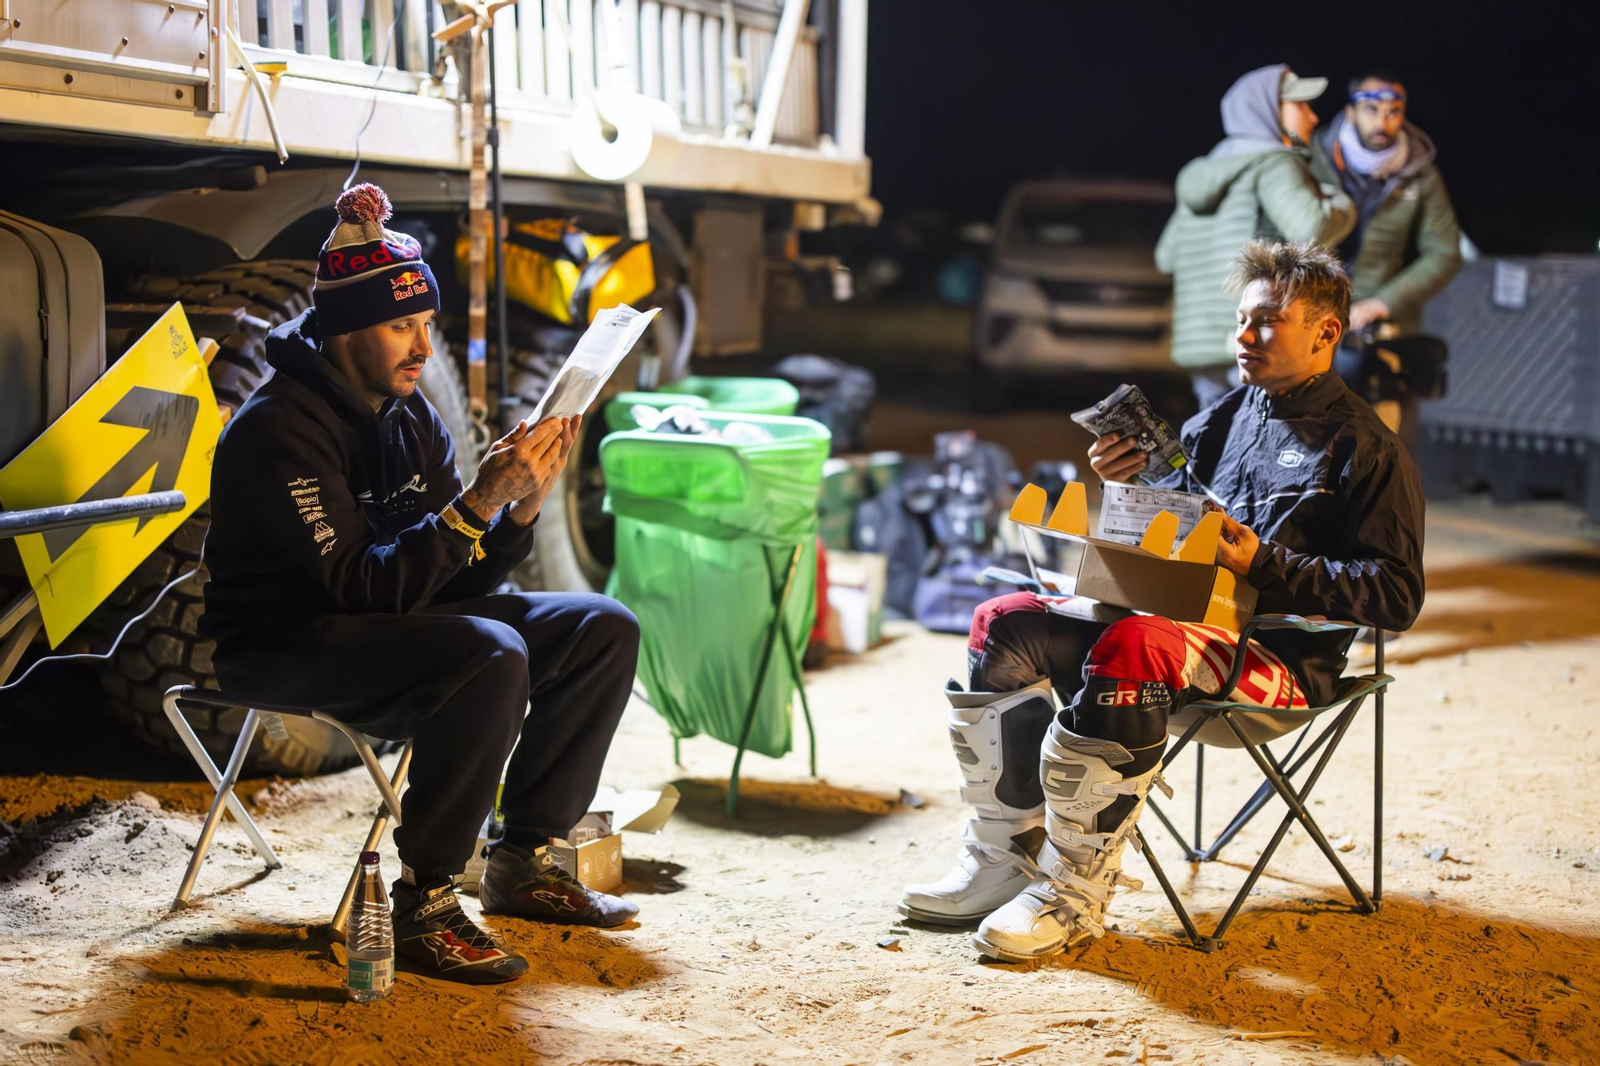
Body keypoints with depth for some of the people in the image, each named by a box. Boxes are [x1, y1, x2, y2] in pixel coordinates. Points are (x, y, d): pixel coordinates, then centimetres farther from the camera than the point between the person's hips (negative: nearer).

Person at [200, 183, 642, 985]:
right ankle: (422, 907, -24)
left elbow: (461, 576, 3)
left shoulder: (409, 417, 5)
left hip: (393, 619, 9)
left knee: (604, 631, 0)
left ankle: (523, 864, 6)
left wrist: (522, 507, -15)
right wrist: (479, 501, -30)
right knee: (491, 656, -34)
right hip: (288, 646, -9)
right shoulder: (278, 428, -19)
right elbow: (367, 585, -26)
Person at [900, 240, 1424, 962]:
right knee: (1004, 624, -9)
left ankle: (1076, 894, -26)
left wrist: (1267, 565, -18)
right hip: (1181, 618, 7)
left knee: (1128, 648, -37)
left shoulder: (1365, 448, -1)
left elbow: (1397, 595, -9)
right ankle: (1006, 855, -7)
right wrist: (1126, 485, 2)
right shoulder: (1222, 420, 17)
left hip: (1284, 655, -7)